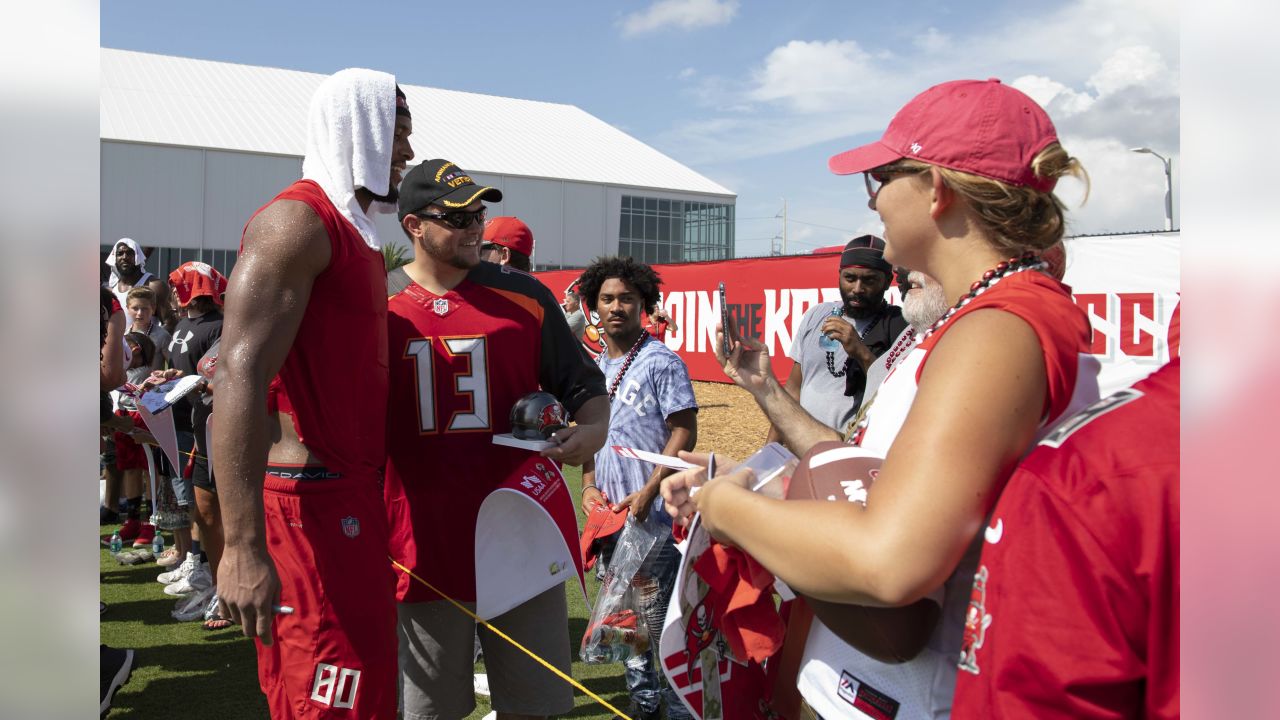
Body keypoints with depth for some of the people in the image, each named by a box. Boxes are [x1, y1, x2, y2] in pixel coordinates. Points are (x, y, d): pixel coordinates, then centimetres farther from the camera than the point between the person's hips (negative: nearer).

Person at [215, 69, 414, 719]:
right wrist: (243, 547, -29)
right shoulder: (299, 219, -13)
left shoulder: (356, 232, 17)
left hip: (352, 498, 10)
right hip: (312, 503, -10)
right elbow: (239, 374, -24)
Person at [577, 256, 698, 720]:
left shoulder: (662, 361, -8)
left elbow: (684, 432, -11)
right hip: (608, 513, 7)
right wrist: (588, 485, 3)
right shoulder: (594, 367, 12)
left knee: (659, 616, -3)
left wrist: (647, 494, -17)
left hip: (653, 514, -7)